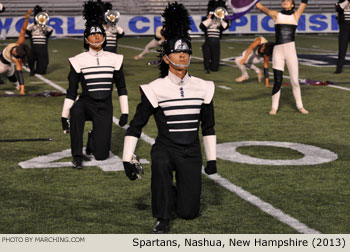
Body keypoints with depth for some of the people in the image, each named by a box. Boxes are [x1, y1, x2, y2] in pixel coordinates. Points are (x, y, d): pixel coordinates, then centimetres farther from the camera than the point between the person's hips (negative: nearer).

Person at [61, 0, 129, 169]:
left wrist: (125, 113, 3)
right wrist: (64, 116, -4)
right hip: (86, 103, -1)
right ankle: (77, 156, -26)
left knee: (101, 155, -5)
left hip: (105, 108, 1)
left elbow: (121, 88, 8)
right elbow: (71, 91, -1)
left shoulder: (114, 59, 1)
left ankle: (93, 138, 33)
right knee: (76, 110, -41)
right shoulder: (79, 61, -4)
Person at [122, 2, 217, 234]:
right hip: (165, 148, -2)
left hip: (192, 153, 3)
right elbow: (136, 126, -5)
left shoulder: (202, 88, -1)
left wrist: (212, 159, 9)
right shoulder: (156, 89, -9)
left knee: (189, 213, 2)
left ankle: (179, 192, 39)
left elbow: (208, 126, 9)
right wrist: (127, 160, -9)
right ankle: (163, 220, -21)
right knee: (160, 164, -39)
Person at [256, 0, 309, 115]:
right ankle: (274, 107, 12)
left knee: (295, 81, 3)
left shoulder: (295, 15, 11)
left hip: (291, 49, 0)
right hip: (278, 50, 0)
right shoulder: (276, 15, 11)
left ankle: (300, 106, 16)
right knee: (278, 81, 0)